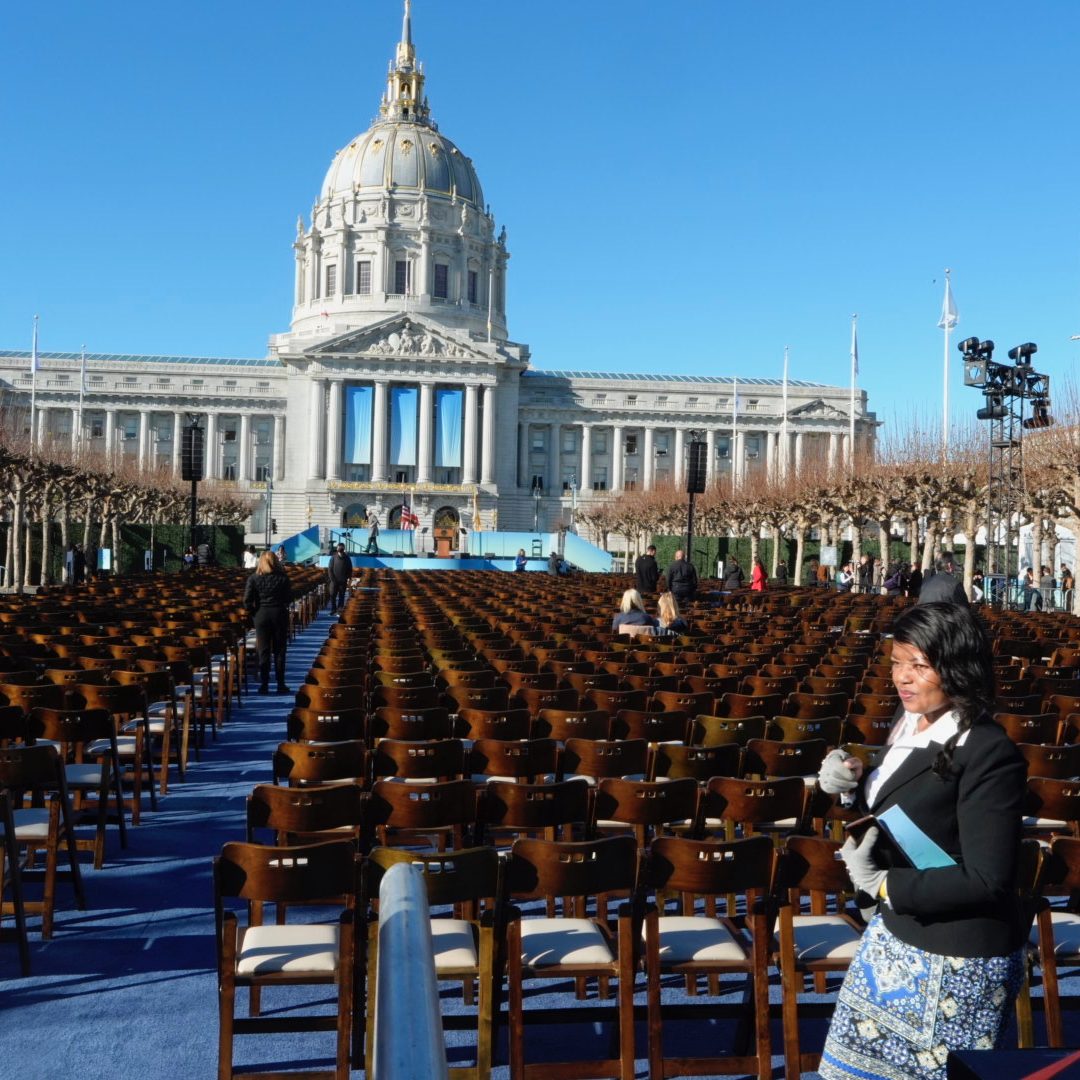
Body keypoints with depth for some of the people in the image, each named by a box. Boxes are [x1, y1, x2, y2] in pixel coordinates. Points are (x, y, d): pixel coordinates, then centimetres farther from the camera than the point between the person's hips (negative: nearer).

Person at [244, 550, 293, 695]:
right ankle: (281, 685, 10)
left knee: (263, 651, 6)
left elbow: (247, 601, -7)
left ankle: (264, 685, 6)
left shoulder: (254, 578, -3)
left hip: (261, 615, 0)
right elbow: (289, 598, -4)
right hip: (279, 614, 0)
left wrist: (253, 613, 5)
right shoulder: (283, 577, -3)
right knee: (279, 651, 8)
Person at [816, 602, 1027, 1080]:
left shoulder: (989, 754, -23)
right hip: (893, 936, 9)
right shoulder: (909, 726, 2)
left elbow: (986, 881, -25)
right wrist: (854, 786, -4)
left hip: (955, 963, -8)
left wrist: (883, 885, -20)